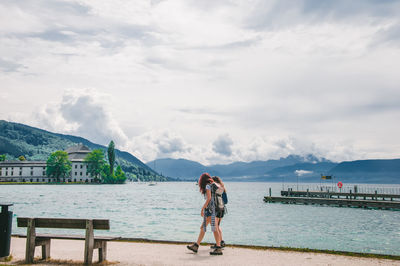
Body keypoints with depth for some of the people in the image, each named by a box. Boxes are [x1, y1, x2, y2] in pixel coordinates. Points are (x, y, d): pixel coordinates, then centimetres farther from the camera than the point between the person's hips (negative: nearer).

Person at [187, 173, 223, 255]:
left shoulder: (208, 186, -7)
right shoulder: (215, 185, 18)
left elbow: (209, 198, -15)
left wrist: (202, 208, -12)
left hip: (210, 208, -10)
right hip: (215, 209, 10)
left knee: (214, 228, -9)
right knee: (203, 227, 13)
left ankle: (218, 249, -9)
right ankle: (196, 246, 18)